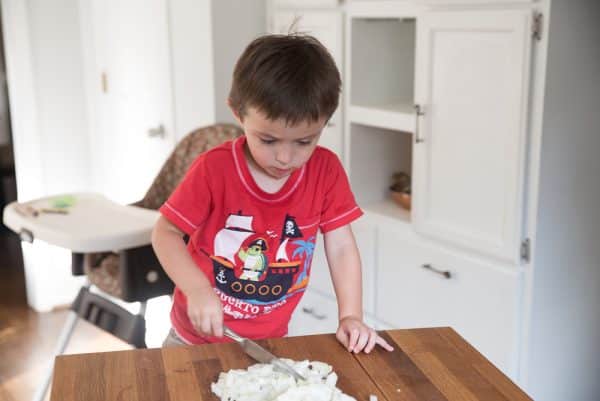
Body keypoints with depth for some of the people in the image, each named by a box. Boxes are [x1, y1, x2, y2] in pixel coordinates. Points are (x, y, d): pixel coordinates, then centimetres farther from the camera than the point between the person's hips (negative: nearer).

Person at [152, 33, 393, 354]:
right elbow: (165, 233, -13)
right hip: (200, 334, -2)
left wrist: (350, 317, -16)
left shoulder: (326, 170, -13)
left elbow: (341, 247, -7)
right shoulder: (214, 169, -20)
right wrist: (198, 289, -27)